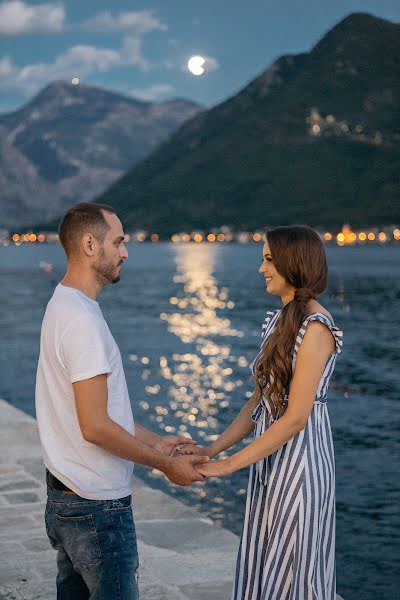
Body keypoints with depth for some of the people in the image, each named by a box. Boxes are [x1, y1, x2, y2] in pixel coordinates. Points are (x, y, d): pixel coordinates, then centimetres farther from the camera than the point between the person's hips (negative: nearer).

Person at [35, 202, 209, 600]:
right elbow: (95, 427, -23)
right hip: (97, 506, -10)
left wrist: (154, 441, 17)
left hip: (64, 494, 10)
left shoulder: (62, 306, 10)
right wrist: (166, 465, -13)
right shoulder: (82, 321, -22)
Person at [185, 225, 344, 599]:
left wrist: (228, 465, -17)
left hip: (298, 460, -8)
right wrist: (213, 449, 3)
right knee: (263, 570, 15)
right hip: (270, 460, 8)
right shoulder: (279, 321, 10)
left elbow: (295, 417, -20)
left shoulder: (315, 327, -17)